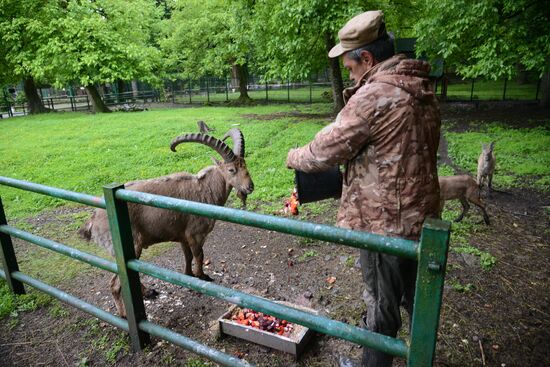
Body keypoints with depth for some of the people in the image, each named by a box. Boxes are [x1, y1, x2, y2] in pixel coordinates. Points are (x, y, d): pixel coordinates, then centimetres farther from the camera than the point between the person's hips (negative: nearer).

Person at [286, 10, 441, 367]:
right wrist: (356, 156, 17)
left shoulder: (374, 95, -21)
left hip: (385, 221, -8)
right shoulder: (422, 89, 6)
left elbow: (325, 151, -16)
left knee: (382, 307, 11)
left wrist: (294, 156, 3)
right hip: (421, 216, 8)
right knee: (417, 298, 25)